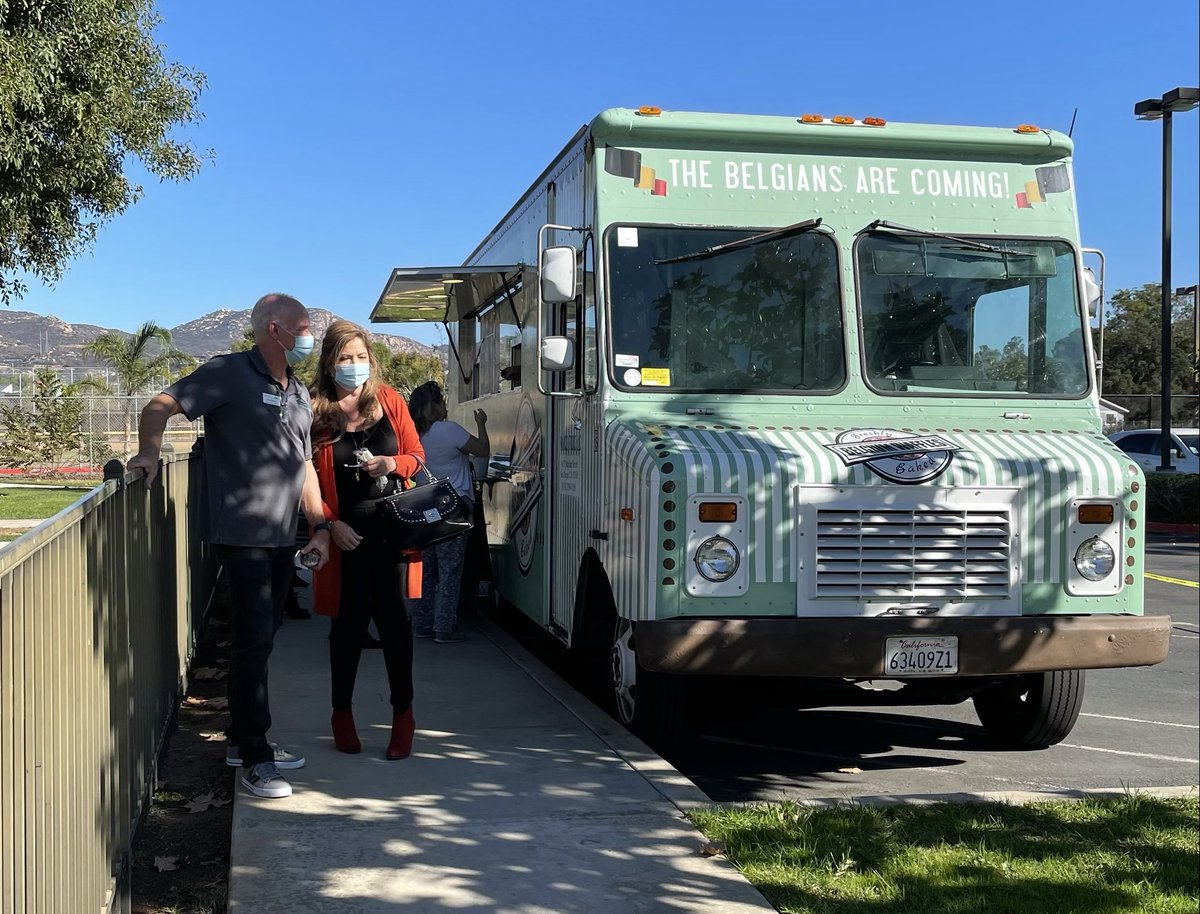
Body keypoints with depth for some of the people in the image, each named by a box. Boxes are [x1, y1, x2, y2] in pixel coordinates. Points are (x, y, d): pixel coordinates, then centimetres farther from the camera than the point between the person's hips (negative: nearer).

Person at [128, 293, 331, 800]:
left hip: (283, 538, 8)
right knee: (255, 640, -8)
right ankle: (254, 759, -1)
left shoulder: (299, 393, 15)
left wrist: (320, 525, 15)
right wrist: (150, 452, -24)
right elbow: (161, 406, -9)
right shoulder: (230, 374, -8)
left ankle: (243, 739, 27)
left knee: (259, 640, 15)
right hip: (242, 535, -8)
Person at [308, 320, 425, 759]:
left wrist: (391, 464, -9)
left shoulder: (389, 401, 6)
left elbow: (416, 455, 11)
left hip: (391, 526, 1)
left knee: (394, 617, -2)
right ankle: (342, 712, 23)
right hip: (345, 532, -1)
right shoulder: (315, 412, -2)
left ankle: (403, 713, 8)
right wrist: (330, 523, -12)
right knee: (350, 621, 6)